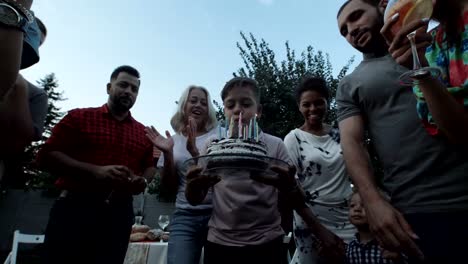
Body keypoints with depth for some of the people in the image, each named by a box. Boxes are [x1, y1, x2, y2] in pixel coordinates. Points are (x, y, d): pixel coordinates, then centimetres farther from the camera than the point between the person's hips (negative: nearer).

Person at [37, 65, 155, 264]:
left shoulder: (144, 133, 12)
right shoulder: (79, 117, 3)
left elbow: (149, 167, 19)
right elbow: (46, 156, -5)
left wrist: (143, 181, -6)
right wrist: (96, 171, -18)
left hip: (119, 214, 3)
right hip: (74, 208, -2)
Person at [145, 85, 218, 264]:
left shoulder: (218, 136, 2)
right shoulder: (174, 140, 7)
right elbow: (169, 187, 7)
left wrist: (194, 151, -22)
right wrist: (167, 153, -8)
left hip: (217, 213, -1)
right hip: (185, 217, 1)